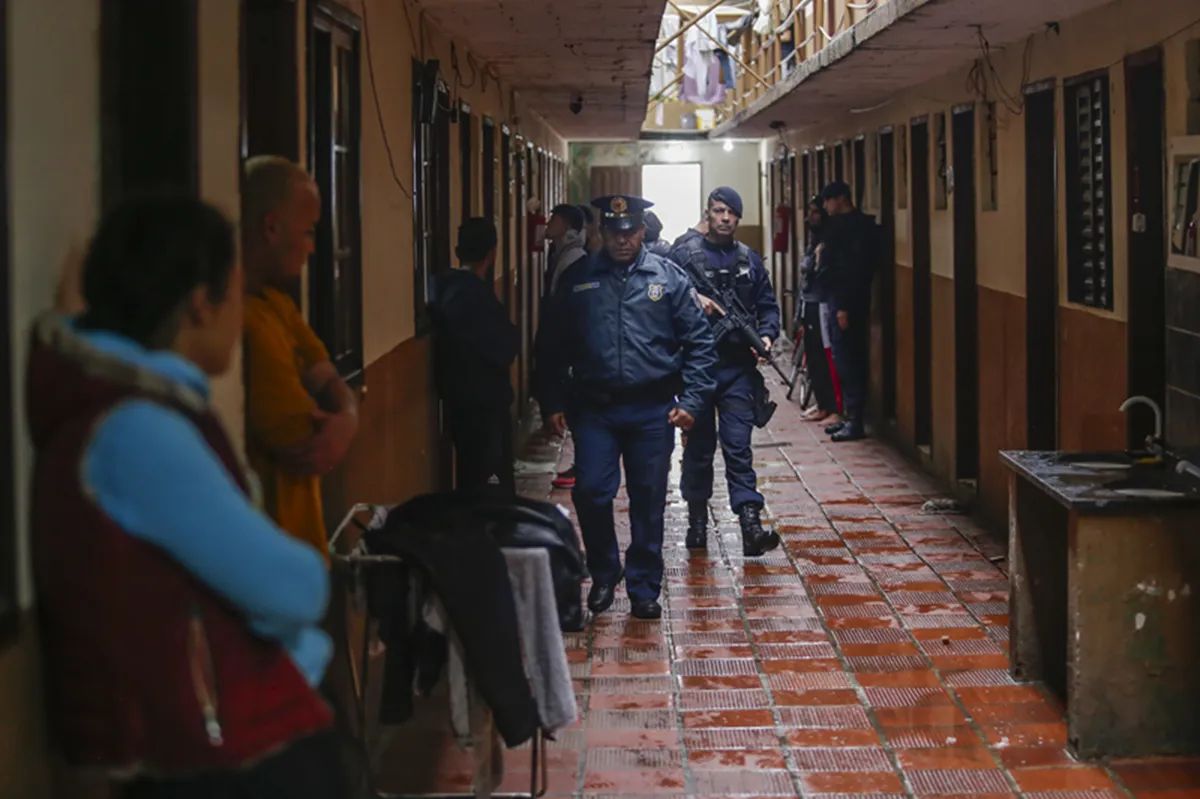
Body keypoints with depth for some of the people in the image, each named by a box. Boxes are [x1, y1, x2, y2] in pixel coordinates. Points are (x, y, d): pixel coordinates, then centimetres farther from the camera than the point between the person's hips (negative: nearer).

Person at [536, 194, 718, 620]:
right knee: (591, 493, -7)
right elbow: (555, 347, 11)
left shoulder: (669, 278, 3)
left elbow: (698, 342, 2)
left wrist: (692, 400, -6)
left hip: (652, 411, 0)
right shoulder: (577, 280, 6)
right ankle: (603, 574, 16)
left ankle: (644, 588, 18)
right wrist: (552, 402, 5)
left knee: (649, 501, 5)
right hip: (594, 409, 0)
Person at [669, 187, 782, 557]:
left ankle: (751, 526, -14)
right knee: (698, 447, 9)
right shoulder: (684, 255, 2)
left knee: (739, 447, -6)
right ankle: (697, 520, 21)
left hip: (738, 368, 1)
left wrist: (766, 335, -6)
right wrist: (693, 299, -21)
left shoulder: (750, 260, 11)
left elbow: (768, 305, 13)